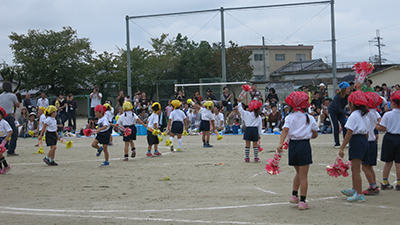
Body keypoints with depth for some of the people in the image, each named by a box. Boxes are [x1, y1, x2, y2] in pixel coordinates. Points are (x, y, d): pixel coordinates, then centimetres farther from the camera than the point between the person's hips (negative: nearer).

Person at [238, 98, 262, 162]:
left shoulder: (246, 114, -4)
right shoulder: (259, 117, 2)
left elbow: (240, 110, 7)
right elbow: (260, 126, 4)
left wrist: (239, 102, 19)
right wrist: (259, 134, 10)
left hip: (248, 129, -1)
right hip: (255, 130, 1)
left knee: (247, 144, 5)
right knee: (255, 144, 6)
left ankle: (247, 158, 8)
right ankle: (256, 158, 7)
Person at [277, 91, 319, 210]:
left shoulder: (289, 118, 2)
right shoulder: (310, 118, 2)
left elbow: (285, 130, -14)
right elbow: (315, 134, 8)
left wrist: (281, 143, -24)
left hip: (293, 145, 2)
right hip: (304, 145, -2)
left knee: (298, 173, 23)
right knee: (303, 176, 0)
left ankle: (294, 195, 22)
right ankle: (302, 201, 0)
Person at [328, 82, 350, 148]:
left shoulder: (348, 96, -17)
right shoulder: (337, 97, -32)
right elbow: (339, 108, -33)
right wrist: (347, 114, -42)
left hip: (340, 112, 5)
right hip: (332, 111, -5)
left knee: (344, 125, -10)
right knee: (335, 126, -9)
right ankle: (337, 143, -1)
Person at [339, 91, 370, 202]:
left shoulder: (354, 116, -14)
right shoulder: (364, 115, 13)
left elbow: (349, 133, -17)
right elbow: (366, 132, 16)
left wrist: (342, 148, -15)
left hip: (356, 141, -9)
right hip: (364, 141, 9)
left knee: (356, 170, -4)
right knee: (354, 168, 22)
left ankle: (359, 195, -2)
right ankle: (354, 190, 34)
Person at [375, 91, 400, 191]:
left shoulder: (387, 114, -9)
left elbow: (383, 128, -8)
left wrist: (375, 126, 6)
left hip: (389, 138, -1)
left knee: (388, 162, 8)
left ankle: (385, 182, 13)